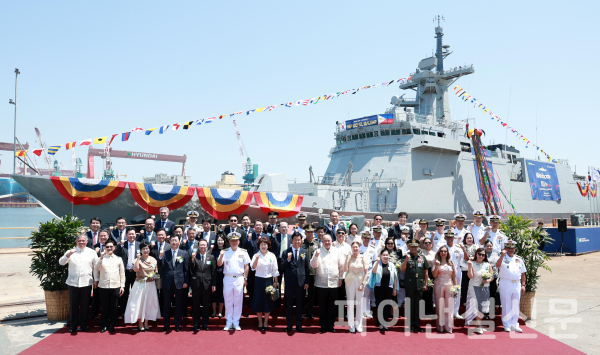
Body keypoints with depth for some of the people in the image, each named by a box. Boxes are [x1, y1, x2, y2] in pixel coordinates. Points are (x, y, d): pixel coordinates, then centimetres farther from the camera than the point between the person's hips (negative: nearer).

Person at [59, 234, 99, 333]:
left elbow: (96, 267, 10)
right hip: (73, 283, 0)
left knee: (85, 306, 7)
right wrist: (68, 255, -26)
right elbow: (61, 262, -7)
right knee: (73, 305, 6)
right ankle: (73, 326, 18)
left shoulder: (92, 252, 6)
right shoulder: (71, 251, 4)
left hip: (86, 283, 0)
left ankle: (84, 326, 19)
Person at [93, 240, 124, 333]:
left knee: (114, 307, 5)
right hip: (103, 286, -1)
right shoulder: (101, 258, 7)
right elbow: (96, 269, -8)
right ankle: (104, 325, 19)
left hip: (115, 287, 1)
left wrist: (122, 286, 5)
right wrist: (101, 258, -15)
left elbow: (122, 273, 11)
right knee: (104, 307, 5)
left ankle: (111, 325, 18)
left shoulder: (118, 259, 10)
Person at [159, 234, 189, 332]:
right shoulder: (165, 254, 7)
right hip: (168, 282, 1)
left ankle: (177, 324, 16)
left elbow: (186, 269, 2)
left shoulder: (184, 253, 4)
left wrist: (186, 282, -3)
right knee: (166, 304, 7)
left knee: (179, 304, 6)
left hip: (179, 282, -1)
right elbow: (161, 266, -3)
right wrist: (160, 257, -18)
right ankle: (166, 324, 18)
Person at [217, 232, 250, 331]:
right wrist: (221, 256, -21)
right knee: (228, 301, 6)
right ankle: (229, 322, 14)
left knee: (238, 301, 4)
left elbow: (246, 266, 6)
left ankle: (236, 322, 13)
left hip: (239, 279, 0)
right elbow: (219, 264, -3)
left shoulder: (243, 252, 4)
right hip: (227, 278, 0)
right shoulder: (225, 252, 4)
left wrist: (245, 279, 1)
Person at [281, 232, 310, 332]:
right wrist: (288, 260, -21)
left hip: (301, 281, 1)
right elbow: (283, 267, -3)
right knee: (289, 304, 7)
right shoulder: (287, 252, -1)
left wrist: (307, 282, 2)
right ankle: (289, 325, 19)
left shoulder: (305, 252, 5)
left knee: (299, 304, 9)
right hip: (290, 281, -1)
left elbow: (307, 268, 5)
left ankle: (299, 325, 19)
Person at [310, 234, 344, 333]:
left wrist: (340, 278, 11)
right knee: (322, 306, 5)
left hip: (334, 283, 2)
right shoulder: (318, 251, 0)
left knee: (332, 306, 8)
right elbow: (313, 265, -8)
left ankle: (330, 325, 19)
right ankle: (323, 326, 15)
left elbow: (341, 266, 13)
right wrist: (316, 256, -23)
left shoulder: (336, 251, 8)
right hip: (321, 284, -2)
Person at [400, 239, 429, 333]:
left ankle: (417, 325, 18)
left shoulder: (422, 258, 8)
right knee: (410, 305, 3)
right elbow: (402, 269, -12)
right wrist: (406, 260, -26)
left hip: (420, 285, 3)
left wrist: (425, 284, 7)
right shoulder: (406, 257, 0)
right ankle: (411, 325, 11)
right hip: (409, 285, -3)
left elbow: (425, 271, 12)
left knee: (418, 305, 9)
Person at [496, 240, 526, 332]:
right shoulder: (503, 258, 1)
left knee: (516, 305, 8)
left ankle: (514, 324, 17)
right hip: (505, 284, -4)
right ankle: (507, 325, 9)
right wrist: (502, 255, -30)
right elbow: (497, 265, -21)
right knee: (506, 305, 0)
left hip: (517, 284, 4)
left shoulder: (519, 260, 13)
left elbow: (523, 273, 15)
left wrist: (523, 285, 7)